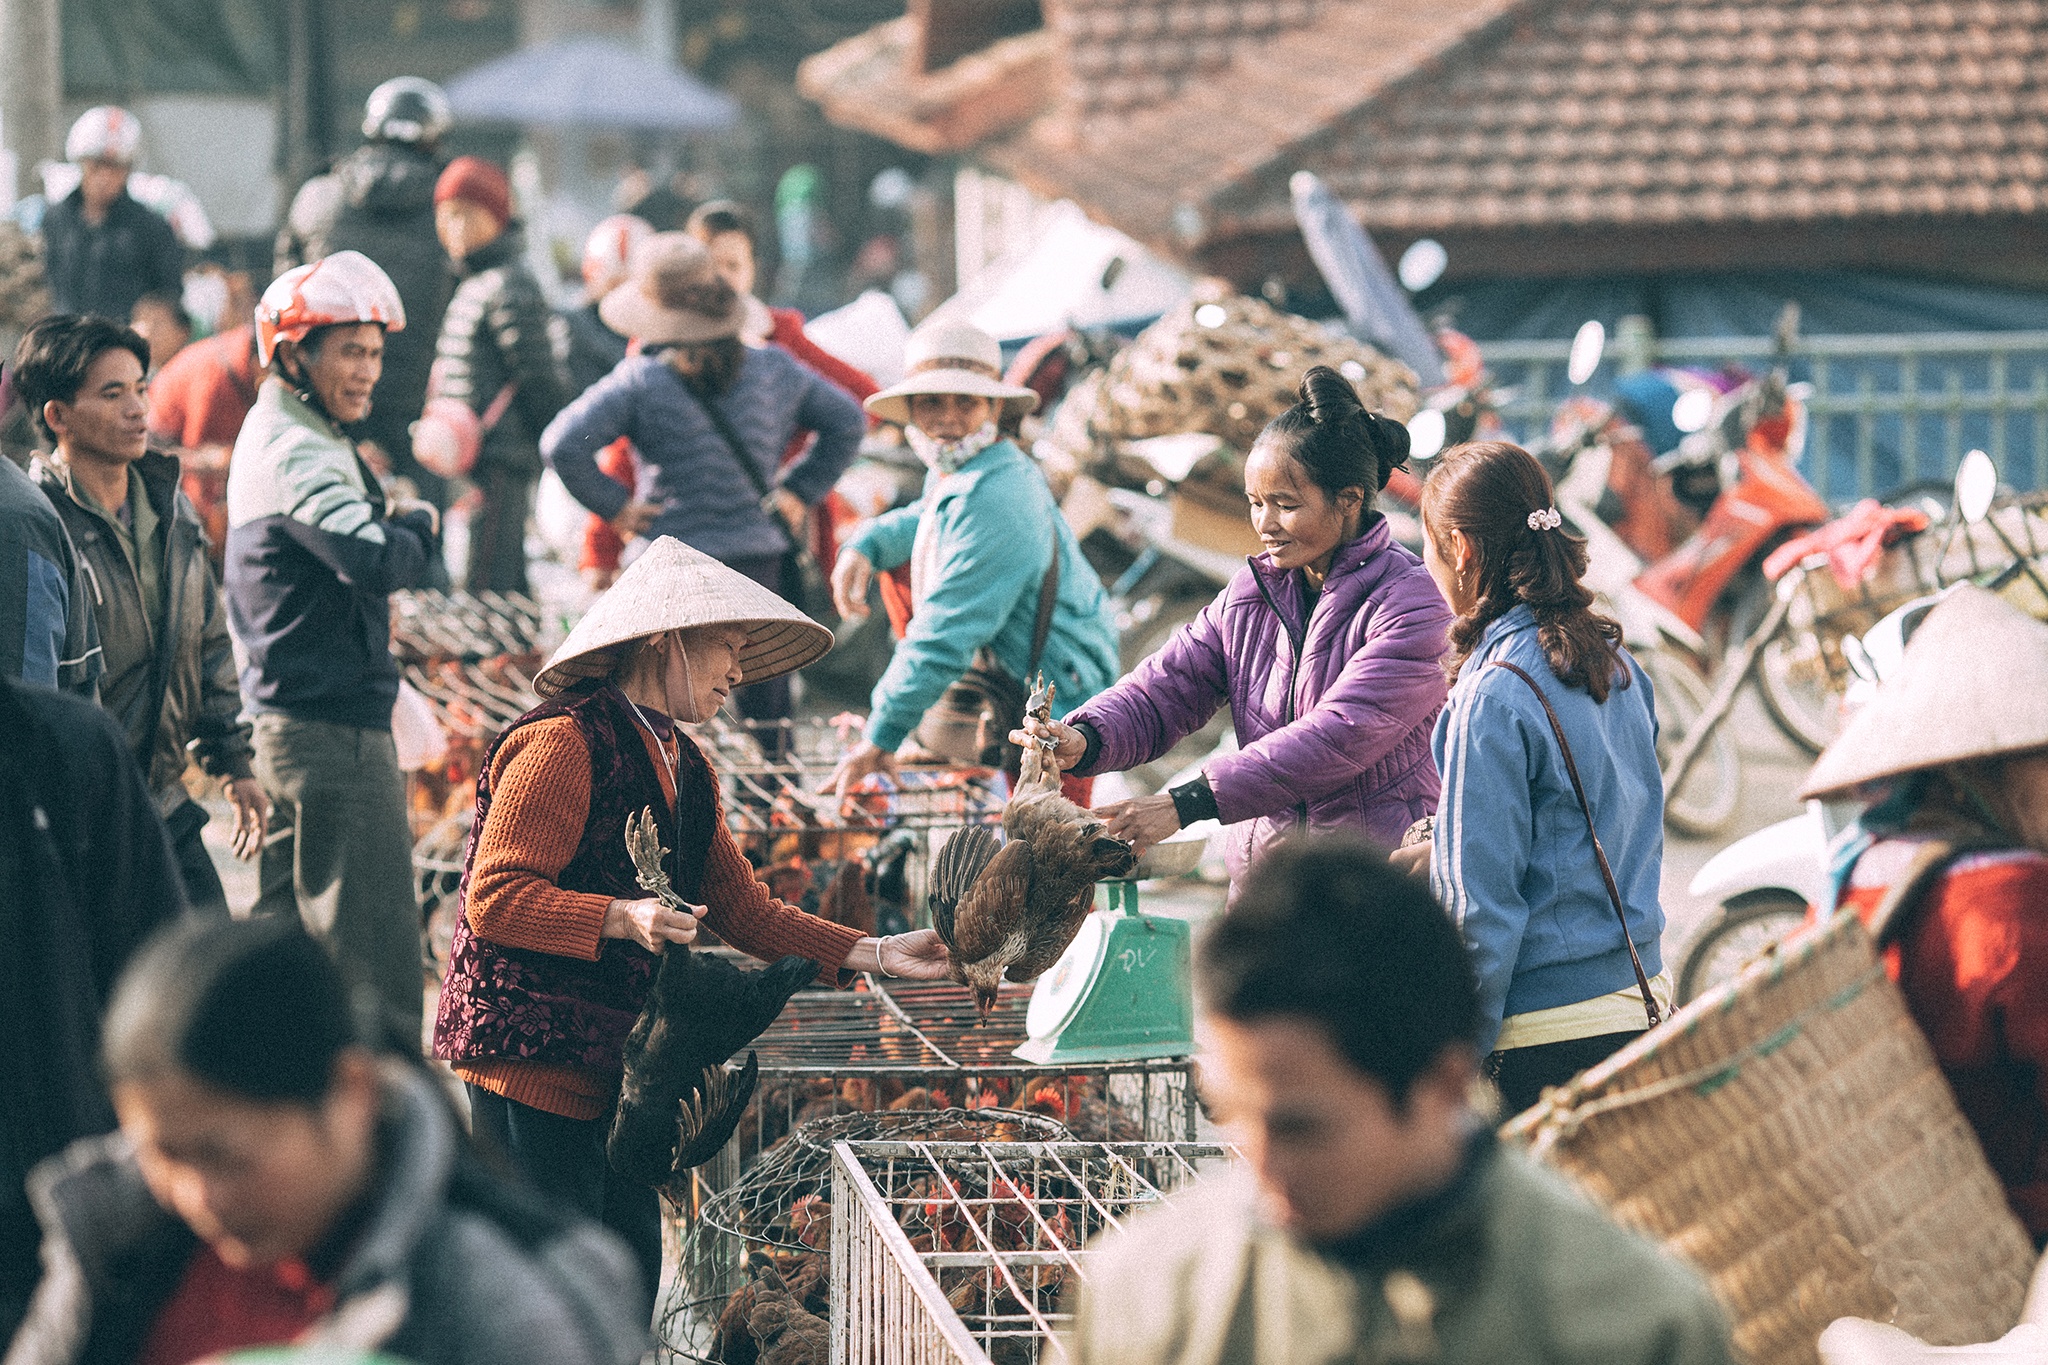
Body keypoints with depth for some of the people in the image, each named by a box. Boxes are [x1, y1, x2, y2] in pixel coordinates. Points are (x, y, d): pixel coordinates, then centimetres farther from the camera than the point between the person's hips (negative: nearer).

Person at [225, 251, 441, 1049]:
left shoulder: (271, 438, 16)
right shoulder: (298, 453, -18)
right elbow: (380, 564, -28)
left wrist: (391, 518, -2)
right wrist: (419, 525, -10)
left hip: (286, 721, 11)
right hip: (334, 727, -11)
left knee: (289, 929, 17)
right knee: (376, 947, -7)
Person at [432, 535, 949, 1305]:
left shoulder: (685, 770, 18)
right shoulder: (564, 744, -13)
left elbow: (742, 909, 15)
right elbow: (493, 899, -17)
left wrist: (872, 955, 5)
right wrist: (622, 919, -27)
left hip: (609, 1064, 10)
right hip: (531, 1063, -10)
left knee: (633, 1267, 8)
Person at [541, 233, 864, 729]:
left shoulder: (640, 380, -9)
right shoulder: (775, 369, 3)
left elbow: (562, 444, -16)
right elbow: (847, 421, 14)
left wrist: (614, 506, -4)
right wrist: (799, 492, 14)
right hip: (762, 561, 3)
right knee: (769, 722, 10)